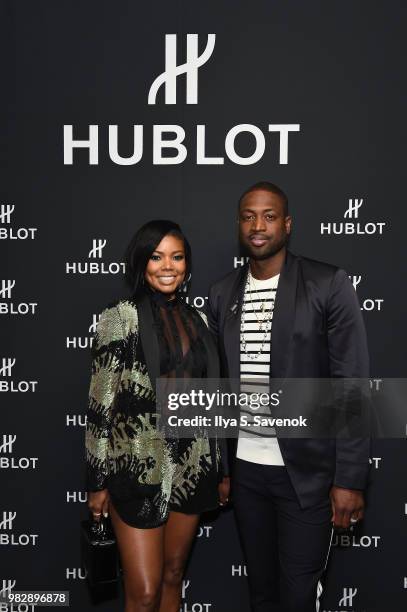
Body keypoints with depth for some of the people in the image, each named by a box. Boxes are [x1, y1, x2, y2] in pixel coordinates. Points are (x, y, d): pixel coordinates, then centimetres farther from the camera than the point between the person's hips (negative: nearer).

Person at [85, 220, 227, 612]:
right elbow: (101, 401, -8)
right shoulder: (121, 317, -8)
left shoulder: (195, 319, 7)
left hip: (191, 466, 5)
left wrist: (218, 469, 14)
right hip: (140, 467, -5)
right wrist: (98, 481, -8)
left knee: (173, 575, 17)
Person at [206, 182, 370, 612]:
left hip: (307, 470, -4)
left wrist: (350, 478, -12)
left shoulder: (328, 285, -9)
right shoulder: (222, 294, 5)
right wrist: (218, 467, 9)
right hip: (245, 468, 4)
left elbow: (352, 387, -10)